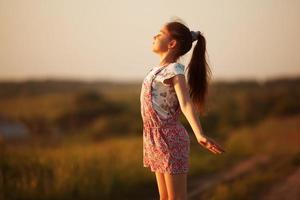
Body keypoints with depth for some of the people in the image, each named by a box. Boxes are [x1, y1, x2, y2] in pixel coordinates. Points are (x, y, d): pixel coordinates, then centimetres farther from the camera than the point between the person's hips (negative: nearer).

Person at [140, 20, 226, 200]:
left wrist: (200, 135, -43)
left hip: (170, 140, -9)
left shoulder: (174, 69, -15)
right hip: (157, 140, 9)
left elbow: (186, 104, -28)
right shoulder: (162, 69, 11)